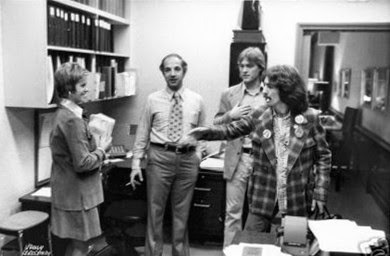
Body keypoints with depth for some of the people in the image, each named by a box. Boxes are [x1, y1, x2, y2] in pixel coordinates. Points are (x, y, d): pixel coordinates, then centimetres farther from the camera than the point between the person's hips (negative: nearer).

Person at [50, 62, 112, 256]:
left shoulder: (62, 114, 8)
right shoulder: (72, 119, -23)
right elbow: (82, 163, -24)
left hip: (69, 190, 10)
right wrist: (102, 150, -10)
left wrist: (95, 144, 9)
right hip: (77, 192, -10)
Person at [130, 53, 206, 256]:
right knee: (155, 211, 6)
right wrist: (136, 163, -2)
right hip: (159, 157, -1)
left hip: (187, 159, 1)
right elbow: (142, 133, 2)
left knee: (182, 213, 13)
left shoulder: (196, 100, 5)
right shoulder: (153, 100, 1)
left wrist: (198, 154, 1)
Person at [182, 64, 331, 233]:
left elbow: (323, 157, -1)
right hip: (263, 197, 2)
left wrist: (320, 193, -5)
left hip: (297, 199, -1)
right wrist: (200, 133, -10)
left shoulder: (310, 118, -7)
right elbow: (230, 130, 5)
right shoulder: (259, 116, -1)